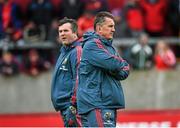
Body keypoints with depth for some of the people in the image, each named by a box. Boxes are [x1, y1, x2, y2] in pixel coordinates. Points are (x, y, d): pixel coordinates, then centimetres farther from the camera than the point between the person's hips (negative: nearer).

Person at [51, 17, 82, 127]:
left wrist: (73, 106, -24)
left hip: (71, 105, -10)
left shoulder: (77, 51, -10)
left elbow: (78, 80, -19)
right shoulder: (64, 52, 21)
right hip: (64, 105, 10)